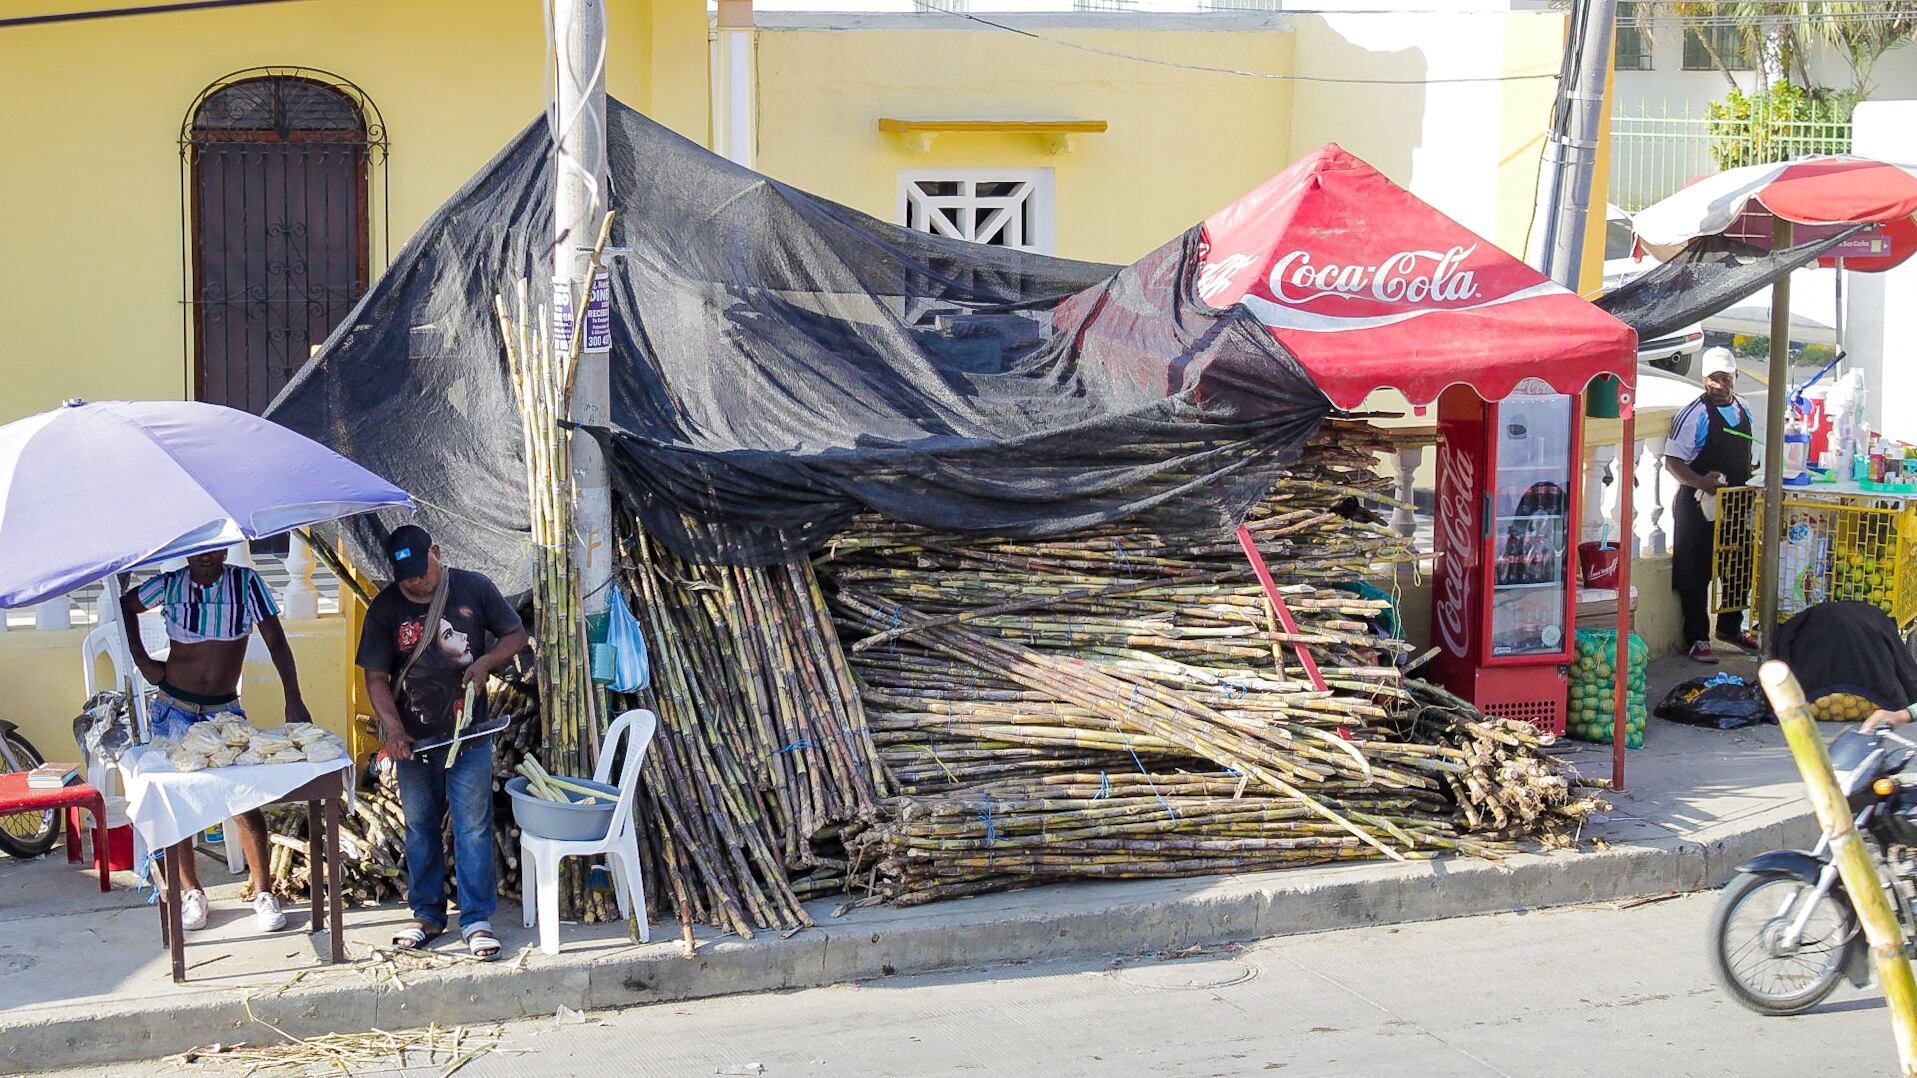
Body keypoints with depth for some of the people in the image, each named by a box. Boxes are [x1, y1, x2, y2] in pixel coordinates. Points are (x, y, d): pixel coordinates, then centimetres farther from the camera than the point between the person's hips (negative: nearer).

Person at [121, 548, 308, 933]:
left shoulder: (246, 583, -6)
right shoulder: (171, 584, -3)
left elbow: (276, 642, -8)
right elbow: (126, 605, 15)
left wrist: (293, 701, -15)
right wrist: (142, 661, 6)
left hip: (225, 710, -1)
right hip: (174, 709, 1)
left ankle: (263, 893, 0)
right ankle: (190, 892, 15)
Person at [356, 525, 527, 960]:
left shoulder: (473, 589, -4)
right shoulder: (385, 608, -3)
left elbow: (515, 634, 7)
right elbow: (376, 677, -3)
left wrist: (485, 662, -13)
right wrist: (393, 728, -17)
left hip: (469, 734, -2)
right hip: (413, 739, 2)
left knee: (473, 827, -1)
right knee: (421, 828, 12)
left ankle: (477, 920, 4)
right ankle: (427, 915, 23)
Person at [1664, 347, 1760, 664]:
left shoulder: (1743, 409, 9)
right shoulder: (1694, 414, -12)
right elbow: (1672, 461, -15)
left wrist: (1747, 483, 12)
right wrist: (1701, 482, -28)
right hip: (1699, 506, -7)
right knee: (1696, 575, -1)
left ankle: (1731, 628, 34)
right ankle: (1698, 640, 8)